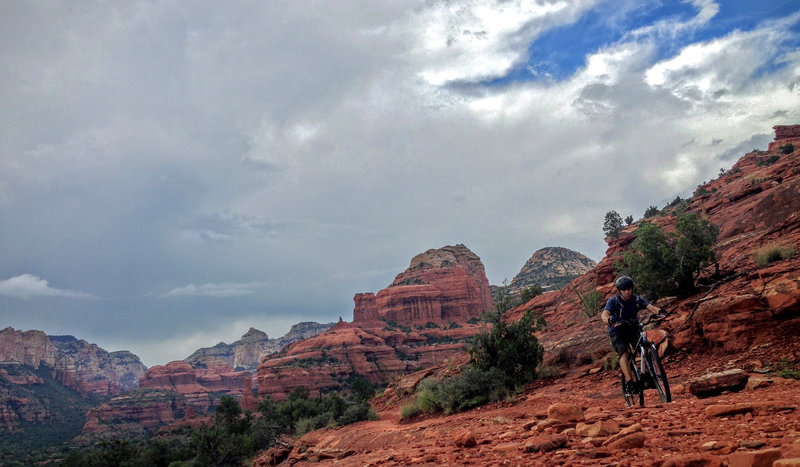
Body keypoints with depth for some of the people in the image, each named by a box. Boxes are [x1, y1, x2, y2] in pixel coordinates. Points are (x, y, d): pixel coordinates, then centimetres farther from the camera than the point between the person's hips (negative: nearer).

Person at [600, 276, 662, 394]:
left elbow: (650, 307, -21)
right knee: (624, 354, -27)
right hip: (617, 332, -3)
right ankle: (629, 382, -31)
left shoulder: (637, 300, -5)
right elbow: (604, 315, -31)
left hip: (633, 330, 3)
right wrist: (609, 320, -55)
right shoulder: (613, 301, -15)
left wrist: (658, 311, -45)